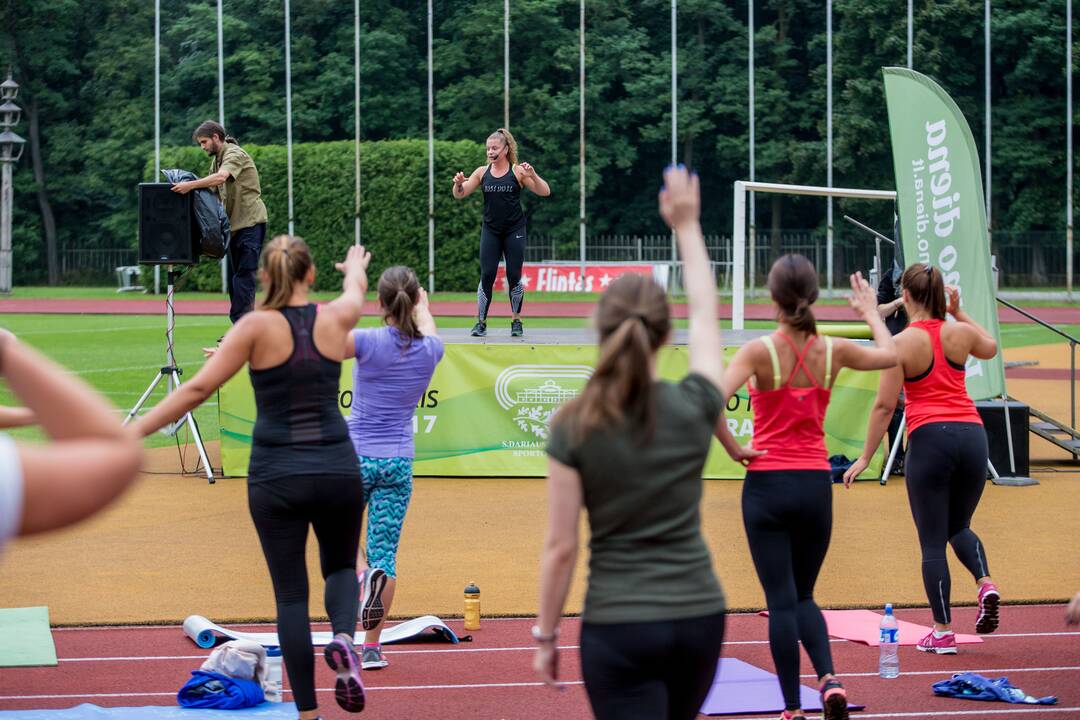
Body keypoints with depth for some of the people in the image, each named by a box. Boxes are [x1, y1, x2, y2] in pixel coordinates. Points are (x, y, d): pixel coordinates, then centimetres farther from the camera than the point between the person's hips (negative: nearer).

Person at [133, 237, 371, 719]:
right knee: (341, 567, 24)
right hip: (337, 472, 2)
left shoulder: (257, 325, -6)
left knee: (290, 594, 6)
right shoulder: (335, 319, 2)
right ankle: (343, 639, -7)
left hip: (276, 477, -2)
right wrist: (355, 266, 52)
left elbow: (198, 388, -12)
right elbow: (356, 288, 28)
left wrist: (132, 432, -10)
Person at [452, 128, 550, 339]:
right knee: (486, 275, -5)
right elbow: (460, 194, 4)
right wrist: (458, 183, -19)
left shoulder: (517, 171, -4)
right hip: (490, 231, 2)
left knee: (514, 276, 0)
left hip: (514, 230, -2)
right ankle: (481, 322, 1)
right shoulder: (482, 172, 3)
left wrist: (533, 175, -26)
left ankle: (516, 321, 13)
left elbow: (545, 192, -8)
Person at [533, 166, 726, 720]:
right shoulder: (694, 408, -2)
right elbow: (706, 311, 16)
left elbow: (561, 546, -7)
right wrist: (686, 225, 26)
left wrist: (545, 634, 4)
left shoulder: (575, 428, -9)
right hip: (698, 618, 4)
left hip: (617, 628, -4)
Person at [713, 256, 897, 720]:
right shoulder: (832, 351, -3)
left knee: (781, 600, 4)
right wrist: (871, 314, 33)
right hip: (815, 485, 3)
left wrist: (734, 450, -13)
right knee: (802, 596, 17)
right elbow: (889, 355, 17)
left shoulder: (760, 351, -13)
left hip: (767, 485, -3)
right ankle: (829, 679, -7)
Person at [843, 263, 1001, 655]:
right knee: (959, 526, 23)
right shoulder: (960, 333, 6)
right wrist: (959, 314, 31)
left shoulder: (901, 343, -6)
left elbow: (885, 405, -7)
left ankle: (943, 632, 4)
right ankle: (985, 582, -5)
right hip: (971, 432, 4)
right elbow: (990, 347, 31)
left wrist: (865, 456, -1)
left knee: (933, 541, 4)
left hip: (929, 437, -4)